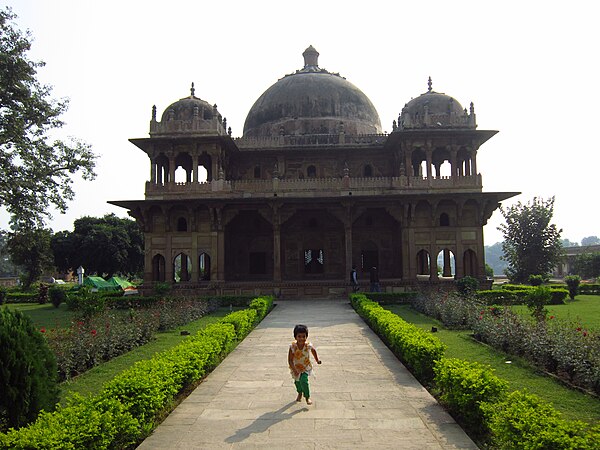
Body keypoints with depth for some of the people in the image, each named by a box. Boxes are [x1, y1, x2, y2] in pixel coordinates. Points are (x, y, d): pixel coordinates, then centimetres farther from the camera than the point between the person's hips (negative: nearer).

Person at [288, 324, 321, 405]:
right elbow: (290, 360, -24)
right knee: (297, 382, 23)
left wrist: (317, 360, 5)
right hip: (295, 368, 1)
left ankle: (307, 397, 0)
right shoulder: (292, 347, -28)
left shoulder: (308, 346, -23)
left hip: (305, 368, -1)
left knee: (303, 381, -21)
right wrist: (294, 370, -33)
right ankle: (300, 393, 53)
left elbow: (313, 351, 3)